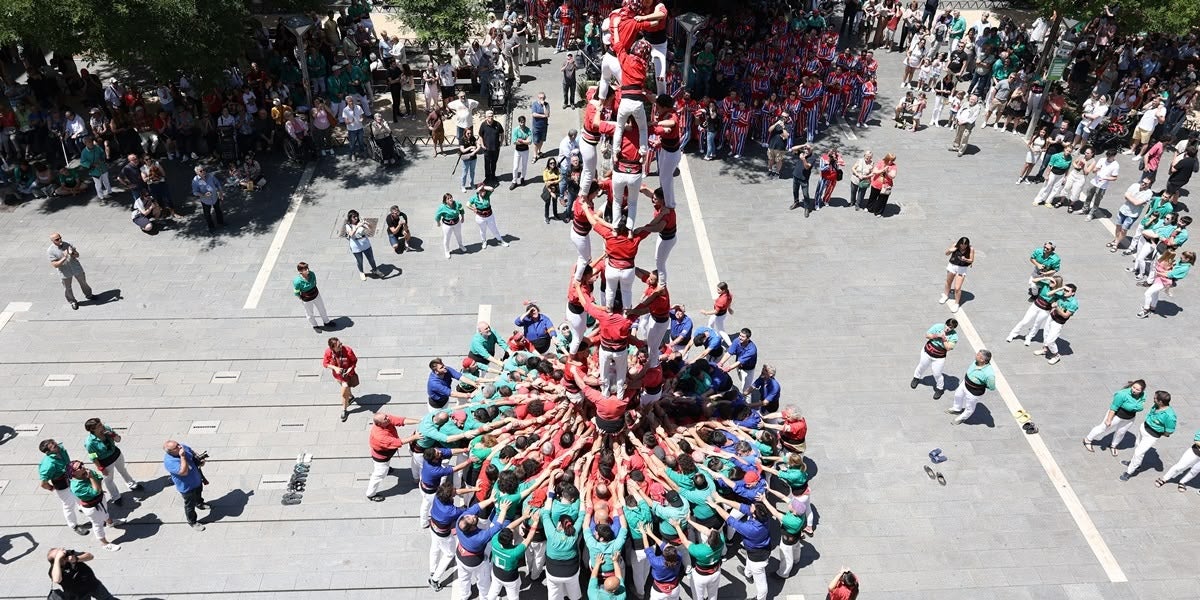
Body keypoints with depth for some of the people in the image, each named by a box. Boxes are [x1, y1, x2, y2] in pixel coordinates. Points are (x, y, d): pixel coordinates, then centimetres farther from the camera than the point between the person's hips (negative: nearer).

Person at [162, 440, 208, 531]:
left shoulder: (183, 447, -17)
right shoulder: (169, 461, -37)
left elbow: (193, 452, 4)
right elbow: (184, 472, -43)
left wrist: (200, 460, -14)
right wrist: (182, 456, -47)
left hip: (197, 480, 7)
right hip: (187, 487, -7)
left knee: (199, 493, 36)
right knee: (190, 505, 16)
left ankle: (199, 504, 67)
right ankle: (192, 522, 40)